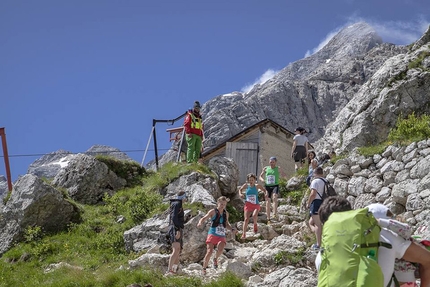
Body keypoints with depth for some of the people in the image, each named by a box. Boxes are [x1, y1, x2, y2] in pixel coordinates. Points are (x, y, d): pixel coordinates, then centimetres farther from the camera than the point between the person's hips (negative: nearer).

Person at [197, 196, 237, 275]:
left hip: (222, 236, 3)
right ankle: (204, 268, 2)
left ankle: (215, 259, 6)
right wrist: (200, 223, -31)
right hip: (213, 234, -3)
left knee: (220, 249, -26)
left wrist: (232, 229, 11)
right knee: (209, 252, -15)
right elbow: (204, 218, -10)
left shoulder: (226, 213, 13)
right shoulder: (213, 211, 0)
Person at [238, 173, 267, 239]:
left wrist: (266, 194, -14)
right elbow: (240, 189, 17)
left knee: (254, 216, -27)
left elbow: (264, 190, 7)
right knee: (246, 219, -12)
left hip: (256, 205, -1)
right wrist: (240, 194, -3)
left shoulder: (257, 186, -4)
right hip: (248, 205, 1)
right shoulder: (246, 185, -1)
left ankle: (255, 225, 6)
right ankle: (244, 234, -6)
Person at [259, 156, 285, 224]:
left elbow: (284, 175, 1)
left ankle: (275, 213, -41)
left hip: (275, 186, -3)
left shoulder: (278, 168, 5)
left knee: (275, 197, -31)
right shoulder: (265, 169, 11)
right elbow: (260, 176, 18)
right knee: (268, 202, 3)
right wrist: (262, 179, -4)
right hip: (267, 186, 3)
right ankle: (268, 219, 10)